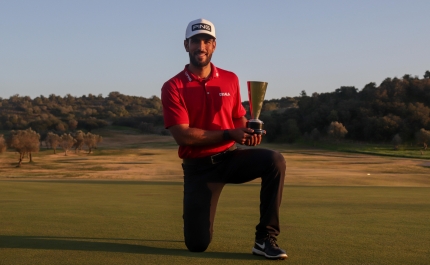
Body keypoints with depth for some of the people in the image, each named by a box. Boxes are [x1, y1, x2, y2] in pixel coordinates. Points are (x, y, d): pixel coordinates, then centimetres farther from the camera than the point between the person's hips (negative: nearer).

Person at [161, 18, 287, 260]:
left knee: (275, 161, -28)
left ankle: (265, 238, -19)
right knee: (197, 244, -5)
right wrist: (229, 135, -20)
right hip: (198, 167, -3)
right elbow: (183, 135, -17)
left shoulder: (230, 79, 4)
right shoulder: (173, 87, -9)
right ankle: (196, 214, 34)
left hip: (231, 158, 3)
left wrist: (249, 132, -11)